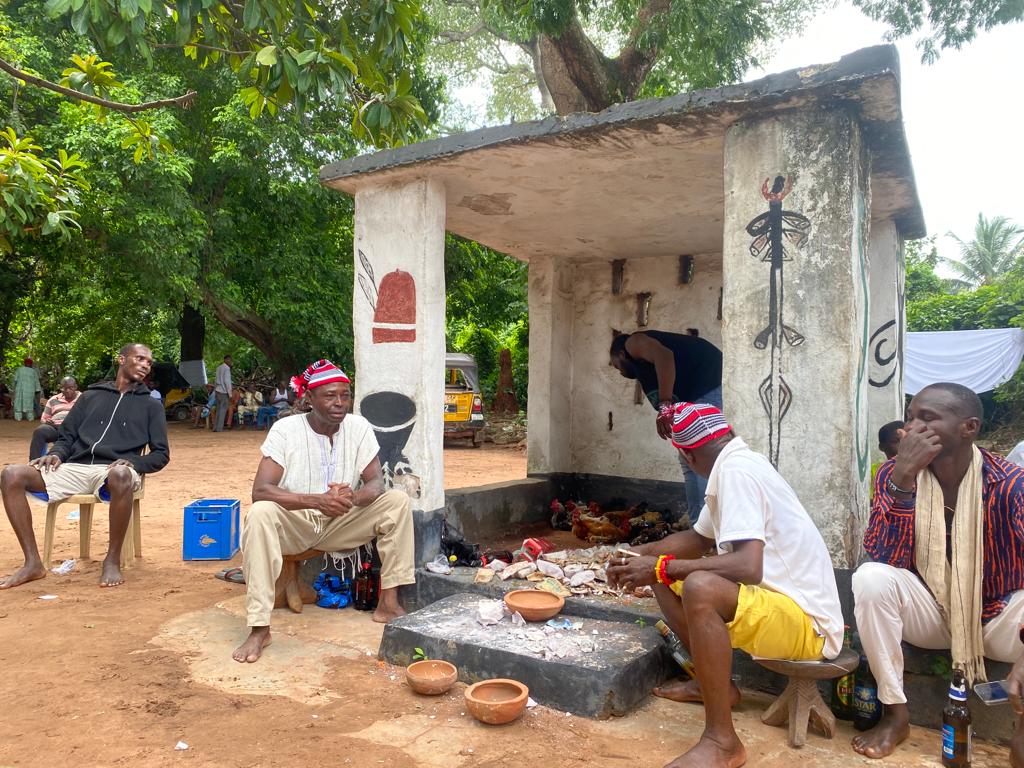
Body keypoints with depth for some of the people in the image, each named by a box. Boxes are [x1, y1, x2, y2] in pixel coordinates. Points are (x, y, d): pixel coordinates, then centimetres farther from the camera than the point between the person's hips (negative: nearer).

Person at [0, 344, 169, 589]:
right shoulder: (91, 396, 22)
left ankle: (113, 560, -24)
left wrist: (134, 463, -11)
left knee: (122, 475, -41)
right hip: (75, 468, 3)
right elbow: (66, 436, 21)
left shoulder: (151, 406, 16)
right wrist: (56, 454, -3)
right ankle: (33, 563, -14)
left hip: (114, 471, -3)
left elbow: (161, 454, 10)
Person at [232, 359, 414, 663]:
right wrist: (317, 500, -39)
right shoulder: (285, 429, -16)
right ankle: (259, 629, -28)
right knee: (259, 514, -35)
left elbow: (376, 482, -9)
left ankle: (388, 603, -10)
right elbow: (260, 490, -25)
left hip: (340, 523, 3)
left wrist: (354, 496, -35)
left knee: (398, 501, -16)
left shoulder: (358, 427, -7)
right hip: (294, 523, -3)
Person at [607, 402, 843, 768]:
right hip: (774, 597, 10)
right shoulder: (737, 464, 9)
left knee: (699, 587, -36)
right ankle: (714, 682, 19)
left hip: (806, 623, -10)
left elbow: (748, 567, -32)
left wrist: (661, 568, -23)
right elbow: (698, 539, 20)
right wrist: (641, 554, 7)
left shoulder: (735, 470, -21)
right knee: (667, 577, 11)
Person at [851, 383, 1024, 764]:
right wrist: (902, 478, -33)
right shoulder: (894, 473, -13)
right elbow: (882, 558, -23)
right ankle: (896, 714, -10)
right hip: (930, 613, 1)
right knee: (870, 578, -28)